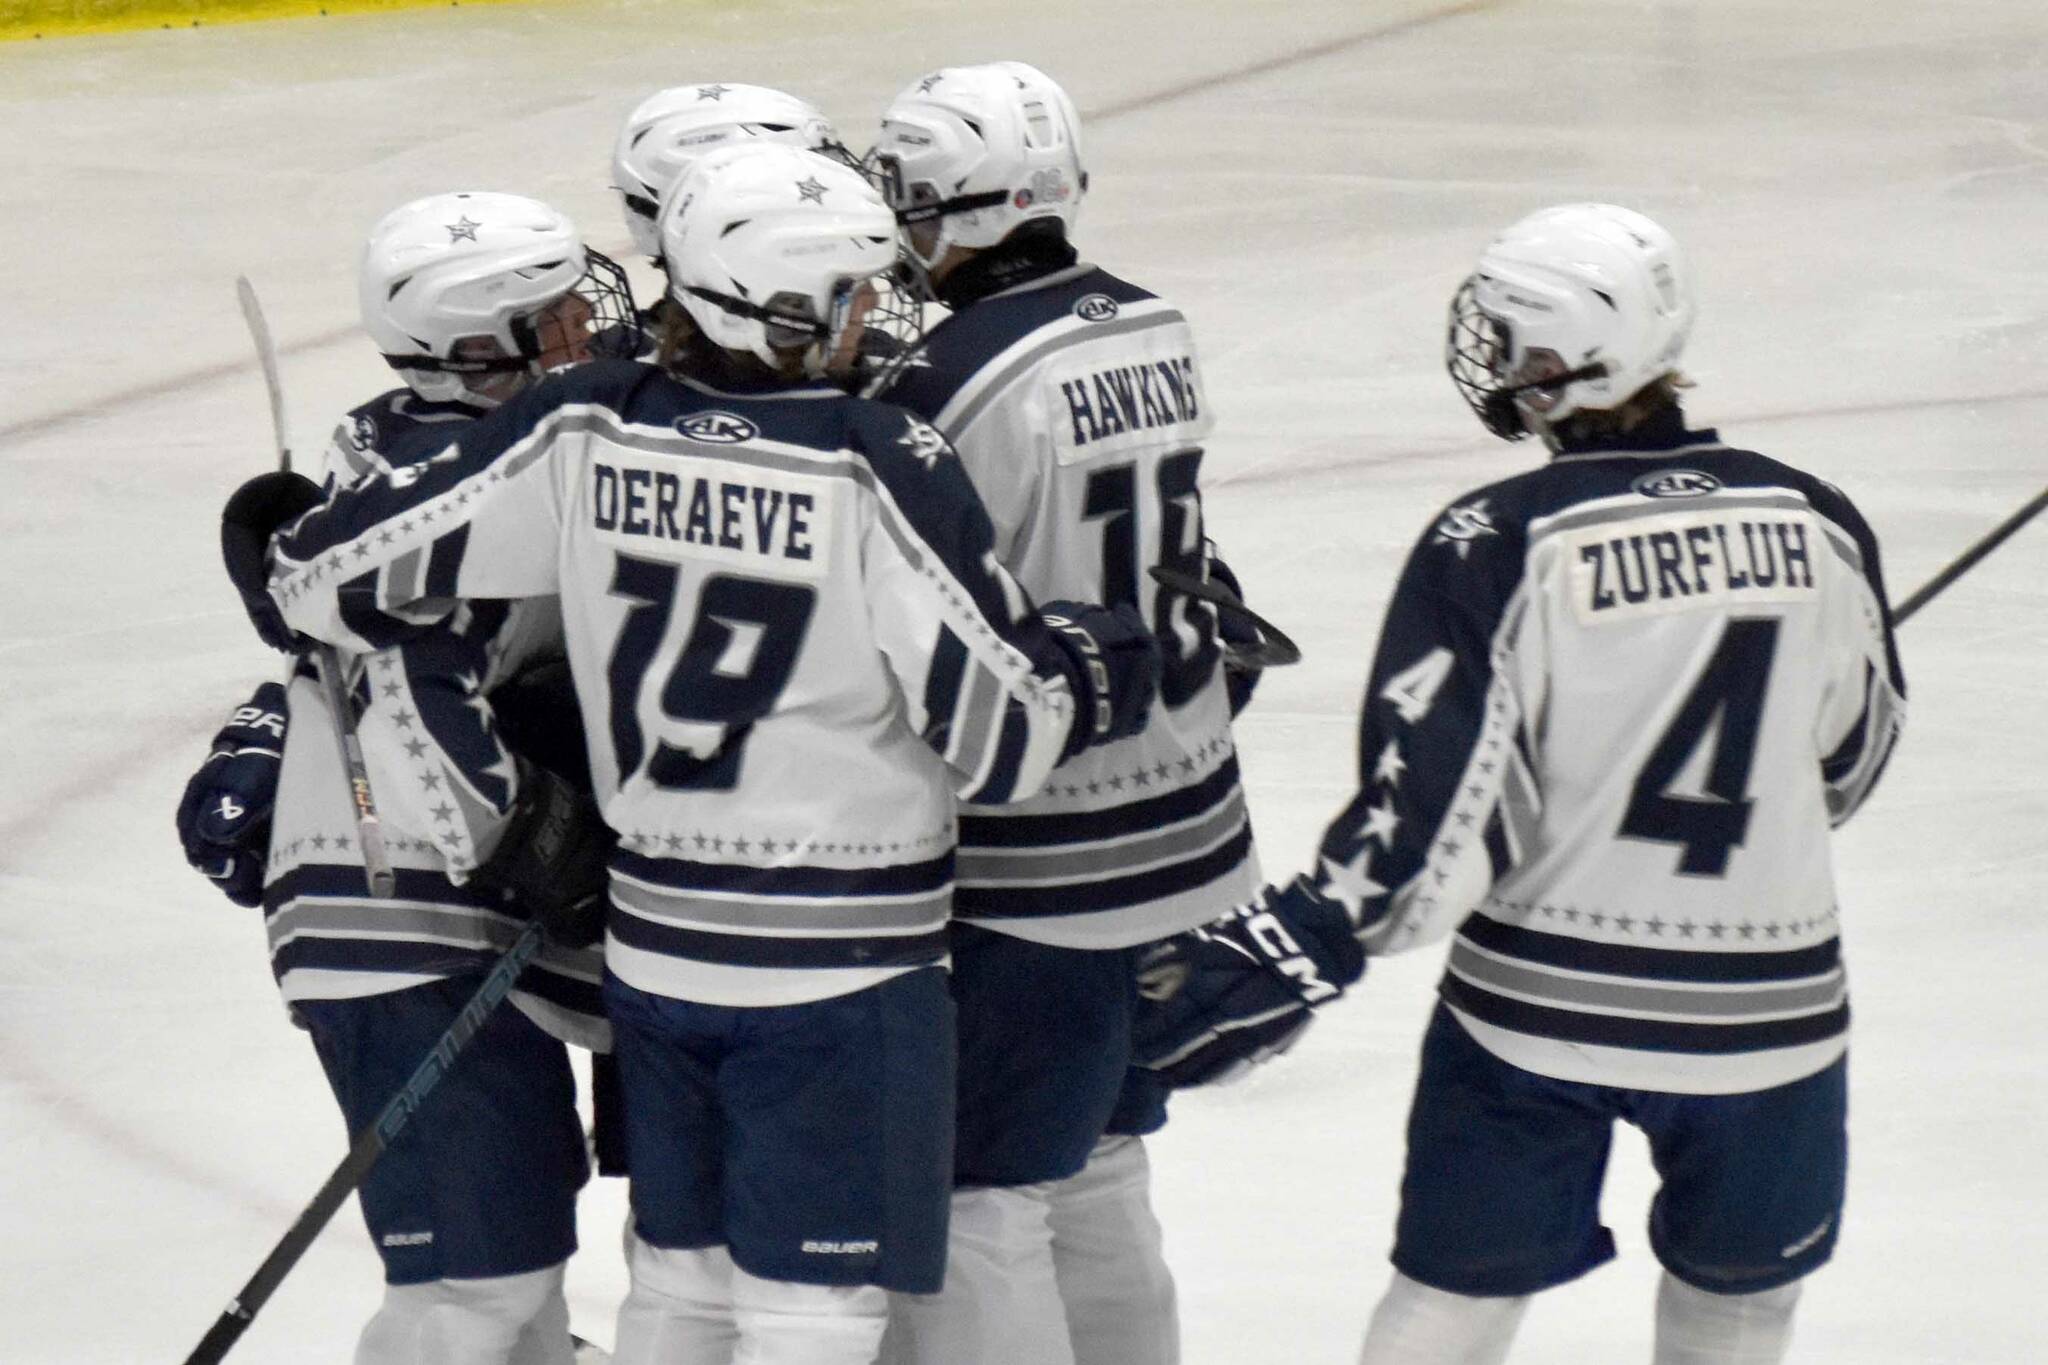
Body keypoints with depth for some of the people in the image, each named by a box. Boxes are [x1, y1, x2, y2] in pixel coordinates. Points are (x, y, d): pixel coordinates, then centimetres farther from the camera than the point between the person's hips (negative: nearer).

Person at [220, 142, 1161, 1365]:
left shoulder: (586, 430, -6)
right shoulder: (880, 471, -19)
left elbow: (380, 560, 2)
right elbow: (1003, 731, -17)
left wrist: (287, 572, 24)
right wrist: (1117, 660, 2)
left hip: (657, 944, 6)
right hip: (838, 972, -6)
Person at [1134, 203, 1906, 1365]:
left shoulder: (1498, 549, -16)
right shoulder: (1817, 526, -4)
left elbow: (1435, 822, -19)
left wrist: (1302, 945, -13)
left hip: (1540, 1004, -2)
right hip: (1766, 1004, 2)